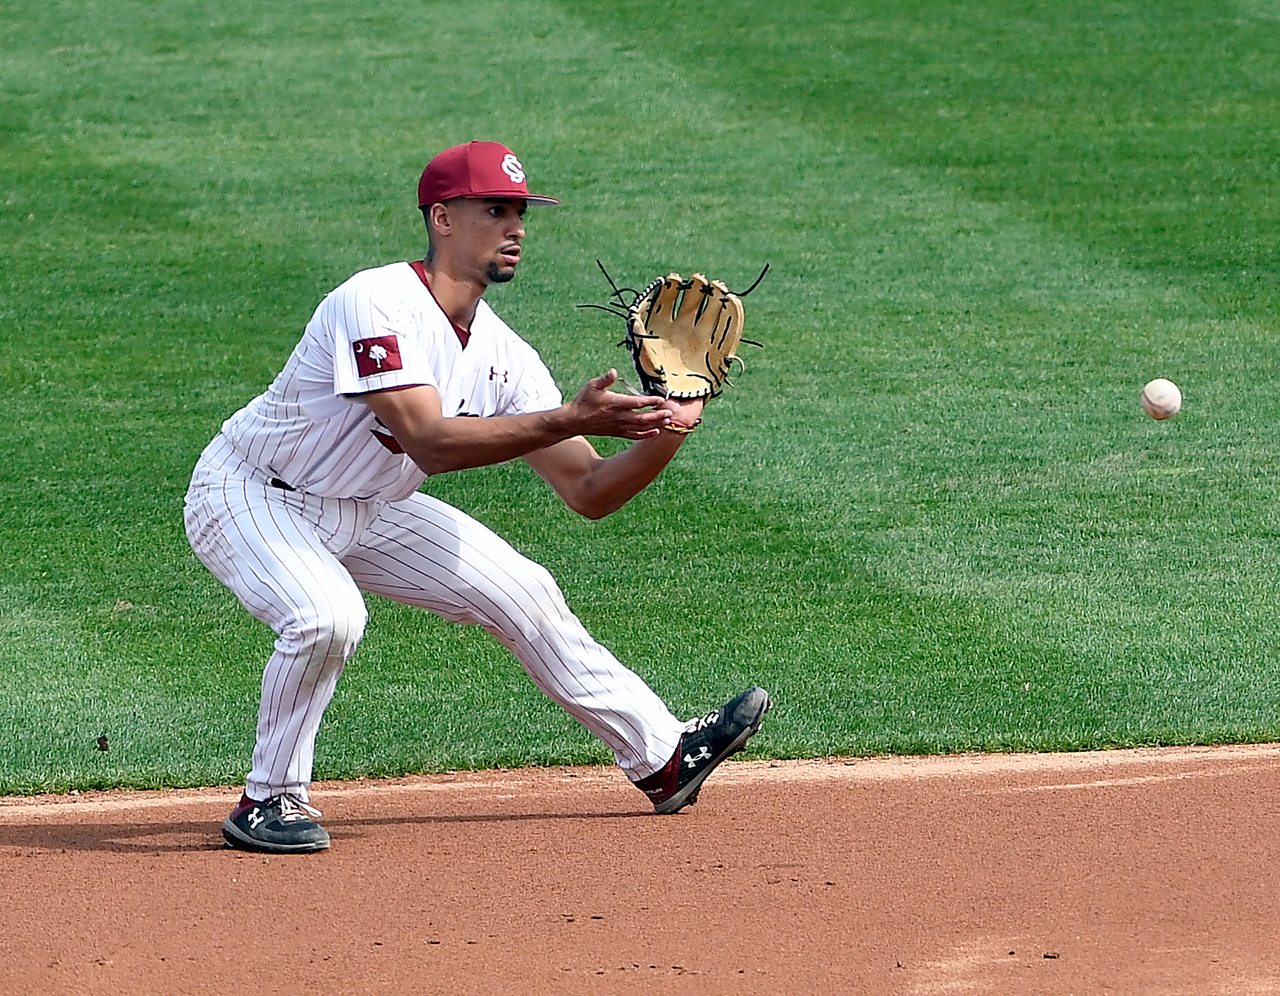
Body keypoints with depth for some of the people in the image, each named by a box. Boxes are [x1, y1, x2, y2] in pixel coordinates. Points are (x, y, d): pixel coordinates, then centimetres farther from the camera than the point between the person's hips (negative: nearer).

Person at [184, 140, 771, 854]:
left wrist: (667, 432, -25)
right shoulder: (380, 302, -29)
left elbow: (588, 493, -7)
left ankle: (663, 757, 19)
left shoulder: (505, 356, -5)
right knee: (329, 617, -35)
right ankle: (270, 801, -14)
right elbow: (432, 443, -40)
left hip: (366, 513, 8)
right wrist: (571, 419, -44)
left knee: (522, 593, 5)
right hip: (251, 495, -8)